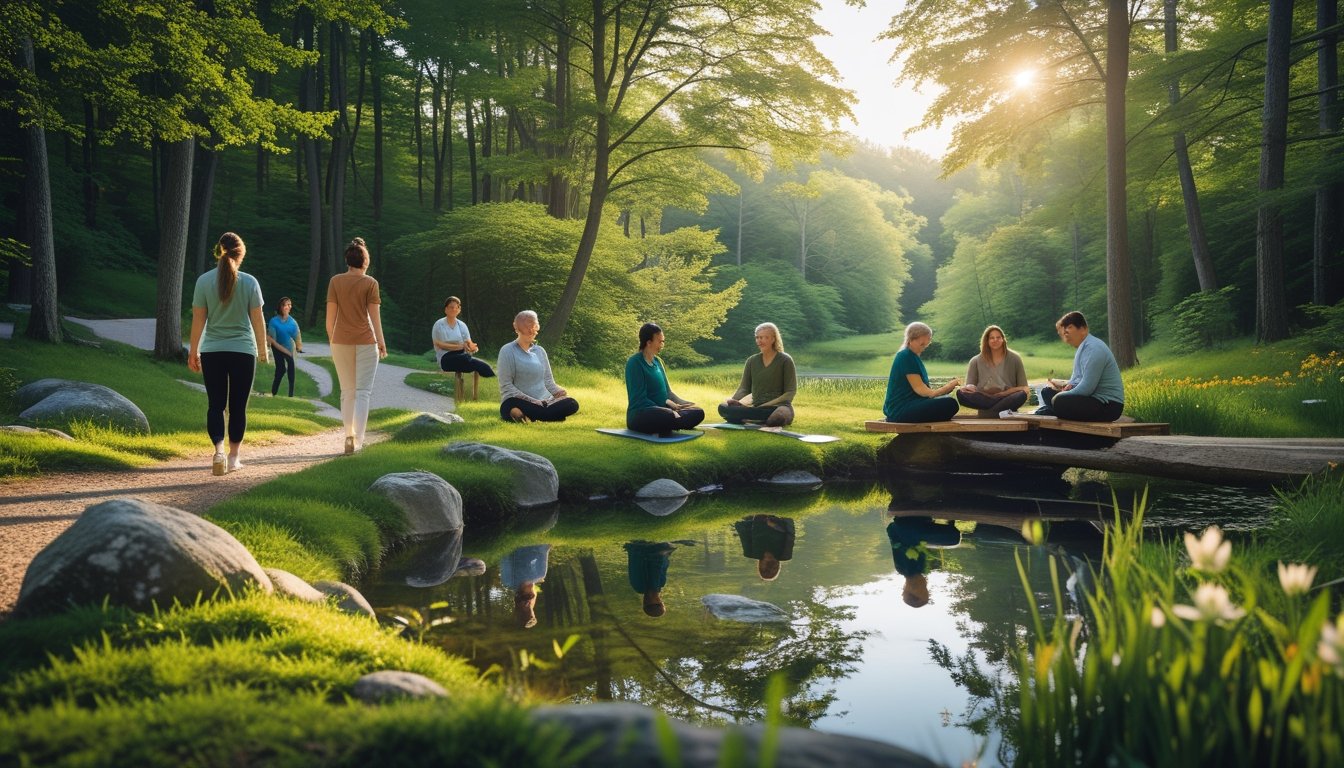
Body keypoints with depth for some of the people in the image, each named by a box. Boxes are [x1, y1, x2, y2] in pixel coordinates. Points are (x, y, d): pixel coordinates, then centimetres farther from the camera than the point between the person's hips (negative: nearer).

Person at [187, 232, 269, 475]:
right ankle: (234, 457, 15)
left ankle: (219, 452, -14)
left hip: (212, 352, 1)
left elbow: (198, 319, 0)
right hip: (243, 351, -1)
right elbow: (258, 319, 0)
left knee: (215, 405, 4)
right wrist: (262, 349, 13)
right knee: (238, 406, 8)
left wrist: (193, 351, 9)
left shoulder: (204, 281, -2)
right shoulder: (249, 282, -4)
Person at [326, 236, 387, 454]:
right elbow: (374, 315, -7)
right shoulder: (370, 283, -4)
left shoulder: (335, 281, 2)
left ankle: (349, 435, 12)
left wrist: (332, 340, 12)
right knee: (363, 391, 0)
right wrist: (381, 342, -1)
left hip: (341, 341, 3)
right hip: (365, 342, -2)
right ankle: (357, 439, -9)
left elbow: (330, 317, 2)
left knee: (347, 391, 14)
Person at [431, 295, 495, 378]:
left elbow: (469, 343, 11)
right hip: (446, 359, -4)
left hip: (461, 355, 4)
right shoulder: (439, 324, 4)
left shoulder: (462, 325, 18)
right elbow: (439, 345, -6)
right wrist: (461, 346, -15)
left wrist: (472, 347, -17)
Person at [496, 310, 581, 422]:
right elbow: (506, 385, -5)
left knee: (572, 404, -23)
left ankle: (529, 416, -25)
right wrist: (530, 400, -16)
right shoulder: (508, 351, 1)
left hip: (545, 401, 5)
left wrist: (559, 391, -4)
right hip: (519, 402, -5)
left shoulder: (540, 351, 18)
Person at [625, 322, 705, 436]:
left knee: (698, 413, -8)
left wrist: (679, 403, -1)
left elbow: (667, 391, 20)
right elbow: (639, 399, -17)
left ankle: (664, 428, -17)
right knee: (668, 416, -39)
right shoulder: (635, 363, -11)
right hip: (640, 414, -9)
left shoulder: (657, 361, 14)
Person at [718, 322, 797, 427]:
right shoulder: (752, 361, 13)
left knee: (777, 418, -44)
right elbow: (744, 388, 11)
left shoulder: (785, 360, 1)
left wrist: (768, 404, -15)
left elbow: (790, 392, -2)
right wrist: (733, 399, -11)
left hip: (779, 406, -5)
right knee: (723, 408, -24)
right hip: (756, 408, 5)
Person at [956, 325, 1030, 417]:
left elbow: (1024, 388, 7)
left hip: (1007, 398, -1)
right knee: (960, 393, -28)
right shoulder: (975, 362, 11)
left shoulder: (1014, 359, 9)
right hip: (983, 398, 1)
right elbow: (969, 385, 9)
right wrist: (969, 387, -18)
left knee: (1022, 395, -34)